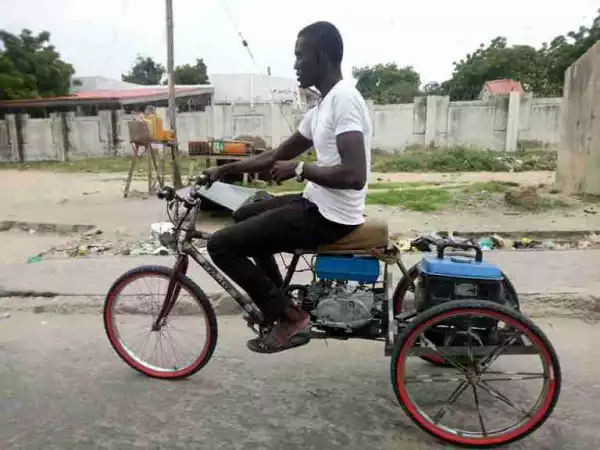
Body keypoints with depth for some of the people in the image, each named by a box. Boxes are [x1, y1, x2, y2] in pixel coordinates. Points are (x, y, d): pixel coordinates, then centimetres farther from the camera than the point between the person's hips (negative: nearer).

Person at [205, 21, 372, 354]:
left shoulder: (343, 100, -19)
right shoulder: (324, 104, 13)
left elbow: (354, 175, -30)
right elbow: (276, 155, 19)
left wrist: (299, 169, -17)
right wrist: (224, 170, 16)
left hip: (330, 216, -10)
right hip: (319, 204, 10)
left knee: (221, 245, -8)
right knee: (244, 215, 27)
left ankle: (289, 317, 2)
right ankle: (277, 302, 27)